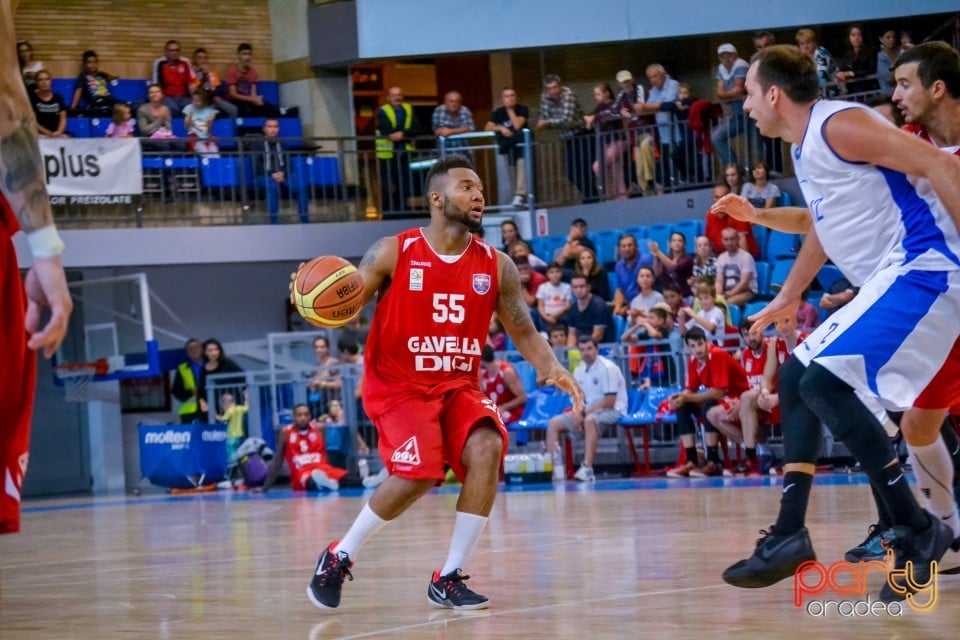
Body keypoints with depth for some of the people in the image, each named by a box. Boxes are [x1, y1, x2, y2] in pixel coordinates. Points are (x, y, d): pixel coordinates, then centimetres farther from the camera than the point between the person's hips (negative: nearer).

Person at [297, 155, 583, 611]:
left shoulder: (496, 266, 2)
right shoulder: (392, 254, -7)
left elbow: (524, 334, 8)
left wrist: (552, 369, -11)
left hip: (458, 385, 4)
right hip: (398, 385, -4)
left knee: (487, 447, -24)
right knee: (418, 473, -24)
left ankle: (449, 578, -12)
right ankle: (338, 557, 2)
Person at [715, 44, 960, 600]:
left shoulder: (837, 124, -13)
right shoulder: (808, 149, 17)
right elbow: (825, 222, 35)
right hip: (893, 281, 11)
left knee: (824, 381, -20)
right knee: (795, 378, 14)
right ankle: (790, 535, 11)